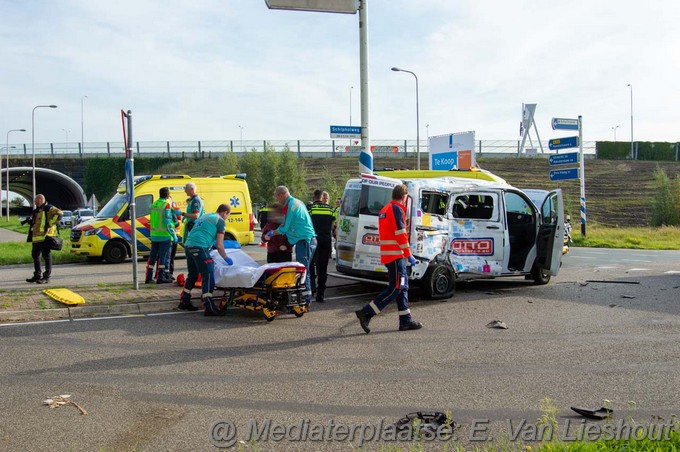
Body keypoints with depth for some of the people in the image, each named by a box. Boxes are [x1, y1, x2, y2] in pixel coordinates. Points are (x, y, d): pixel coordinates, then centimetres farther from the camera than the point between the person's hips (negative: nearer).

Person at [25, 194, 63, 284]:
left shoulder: (48, 208, -8)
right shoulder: (37, 211, 21)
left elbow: (59, 213, -23)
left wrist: (50, 223, -21)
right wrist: (29, 221, 14)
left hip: (45, 237, -10)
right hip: (36, 238, 10)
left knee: (46, 256, -5)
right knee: (35, 256, 14)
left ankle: (46, 277, -2)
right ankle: (37, 276, 24)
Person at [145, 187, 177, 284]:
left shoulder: (153, 204, 12)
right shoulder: (166, 204, -12)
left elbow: (154, 220, 12)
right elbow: (168, 222, -17)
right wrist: (174, 235, -14)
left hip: (154, 235, 7)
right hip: (165, 236, -7)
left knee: (153, 256, 12)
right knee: (164, 256, -2)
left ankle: (149, 277, 14)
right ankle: (161, 277, -2)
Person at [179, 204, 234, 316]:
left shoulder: (205, 216, 27)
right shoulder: (221, 221, 4)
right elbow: (219, 245, 0)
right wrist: (226, 258, 13)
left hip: (188, 245, 8)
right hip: (200, 247, -8)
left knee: (192, 275, 21)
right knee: (208, 276, -7)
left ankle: (184, 302, 30)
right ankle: (209, 308, -12)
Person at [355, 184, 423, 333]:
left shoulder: (384, 210, 19)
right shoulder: (397, 209, -11)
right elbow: (400, 234, -17)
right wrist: (409, 254, -13)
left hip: (387, 254, 10)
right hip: (395, 255, -10)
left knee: (402, 287, 12)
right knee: (395, 288, -9)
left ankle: (406, 321, 14)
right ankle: (366, 313, -13)